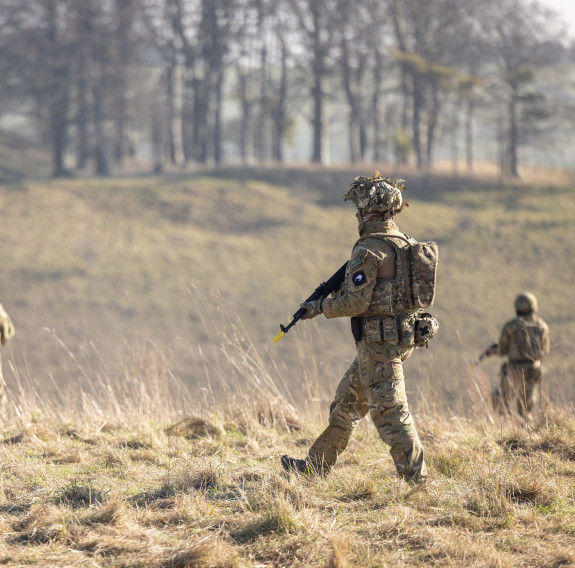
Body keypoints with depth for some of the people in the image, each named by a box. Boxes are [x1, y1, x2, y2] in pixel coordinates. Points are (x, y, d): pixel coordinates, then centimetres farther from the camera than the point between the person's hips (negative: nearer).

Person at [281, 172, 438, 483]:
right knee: (347, 401, 17)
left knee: (389, 410, -5)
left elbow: (355, 302, -19)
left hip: (378, 340, -10)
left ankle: (415, 476, -5)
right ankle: (317, 464, 25)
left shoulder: (370, 251, -17)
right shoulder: (406, 244, 11)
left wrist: (320, 306, -4)